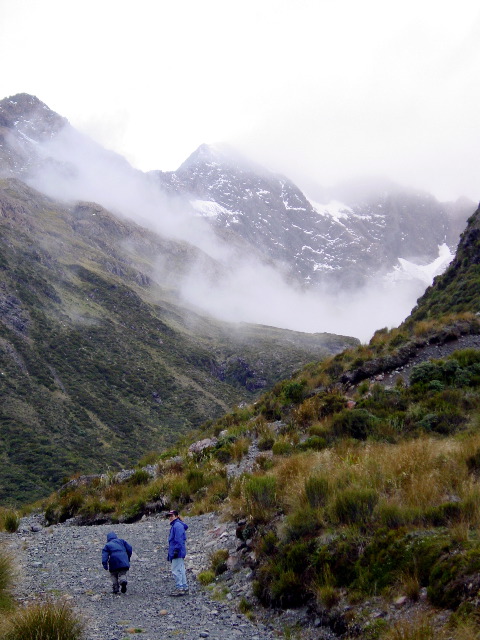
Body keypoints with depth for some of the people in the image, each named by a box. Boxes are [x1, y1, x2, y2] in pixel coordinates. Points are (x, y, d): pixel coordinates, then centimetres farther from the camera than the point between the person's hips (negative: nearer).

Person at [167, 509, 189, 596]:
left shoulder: (177, 526, -15)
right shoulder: (174, 525, 17)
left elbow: (178, 540, -21)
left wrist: (176, 550, -22)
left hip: (177, 553, -11)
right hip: (179, 553, 11)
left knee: (176, 570, -9)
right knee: (181, 571, 14)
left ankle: (179, 588, -7)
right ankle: (184, 587, 19)